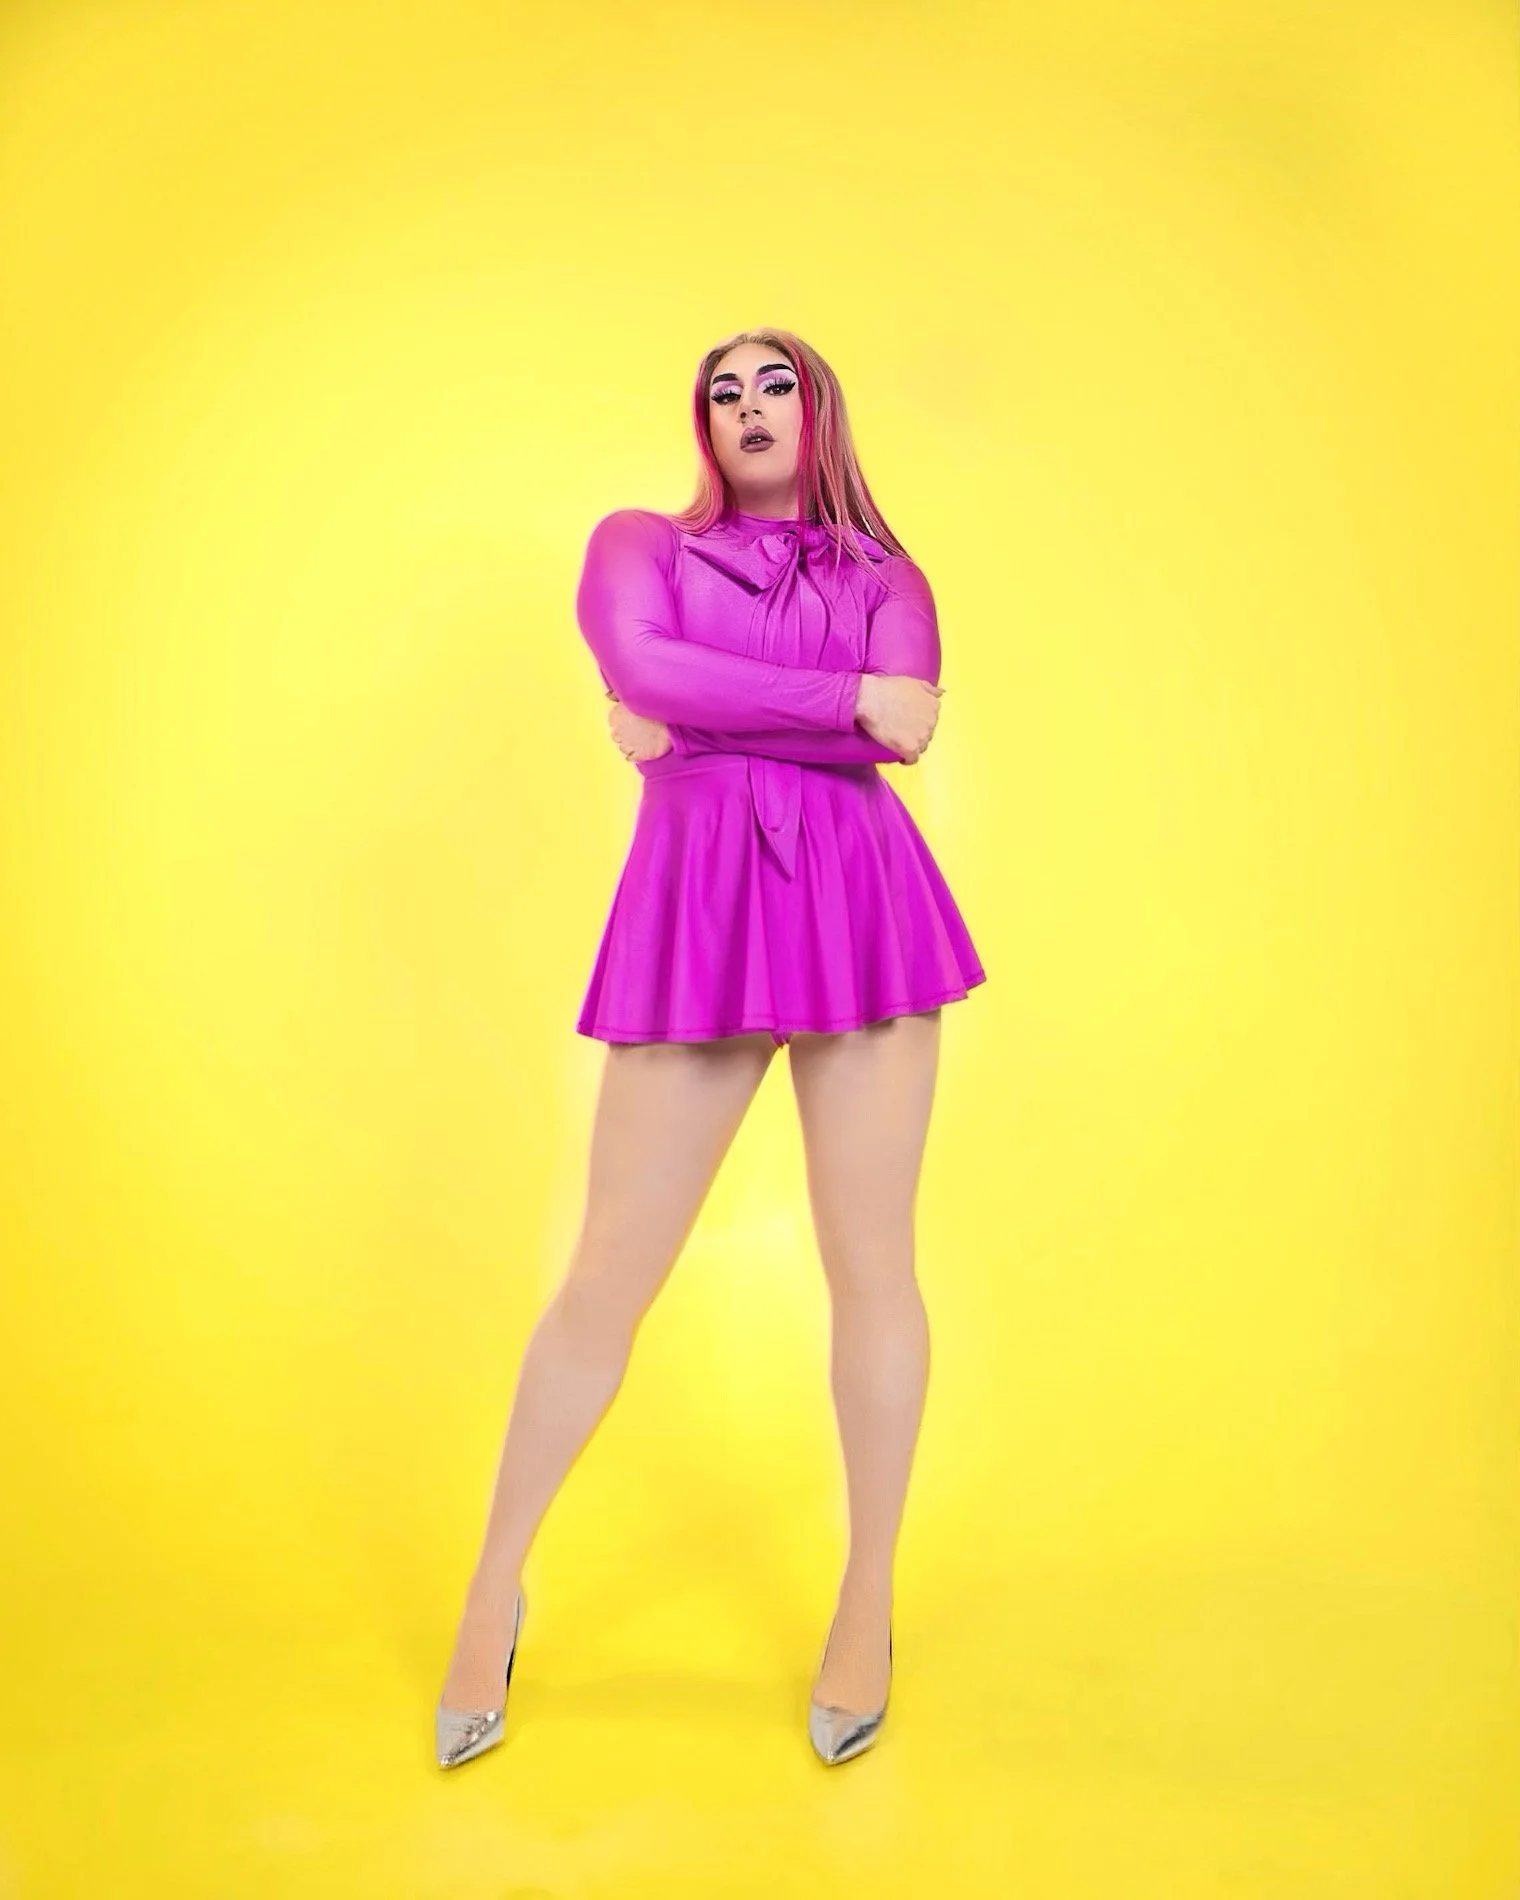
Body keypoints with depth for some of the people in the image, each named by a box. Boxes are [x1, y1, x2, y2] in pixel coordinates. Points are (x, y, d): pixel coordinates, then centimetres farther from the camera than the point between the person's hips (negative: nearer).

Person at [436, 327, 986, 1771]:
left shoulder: (886, 579, 17)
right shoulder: (637, 542, 16)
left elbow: (906, 732, -4)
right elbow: (640, 668, -7)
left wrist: (698, 717, -6)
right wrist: (846, 696, -7)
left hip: (859, 900, 1)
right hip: (697, 909, -1)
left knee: (869, 1262, 3)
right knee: (609, 1272, 2)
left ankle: (868, 1608, 22)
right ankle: (494, 1594, 21)